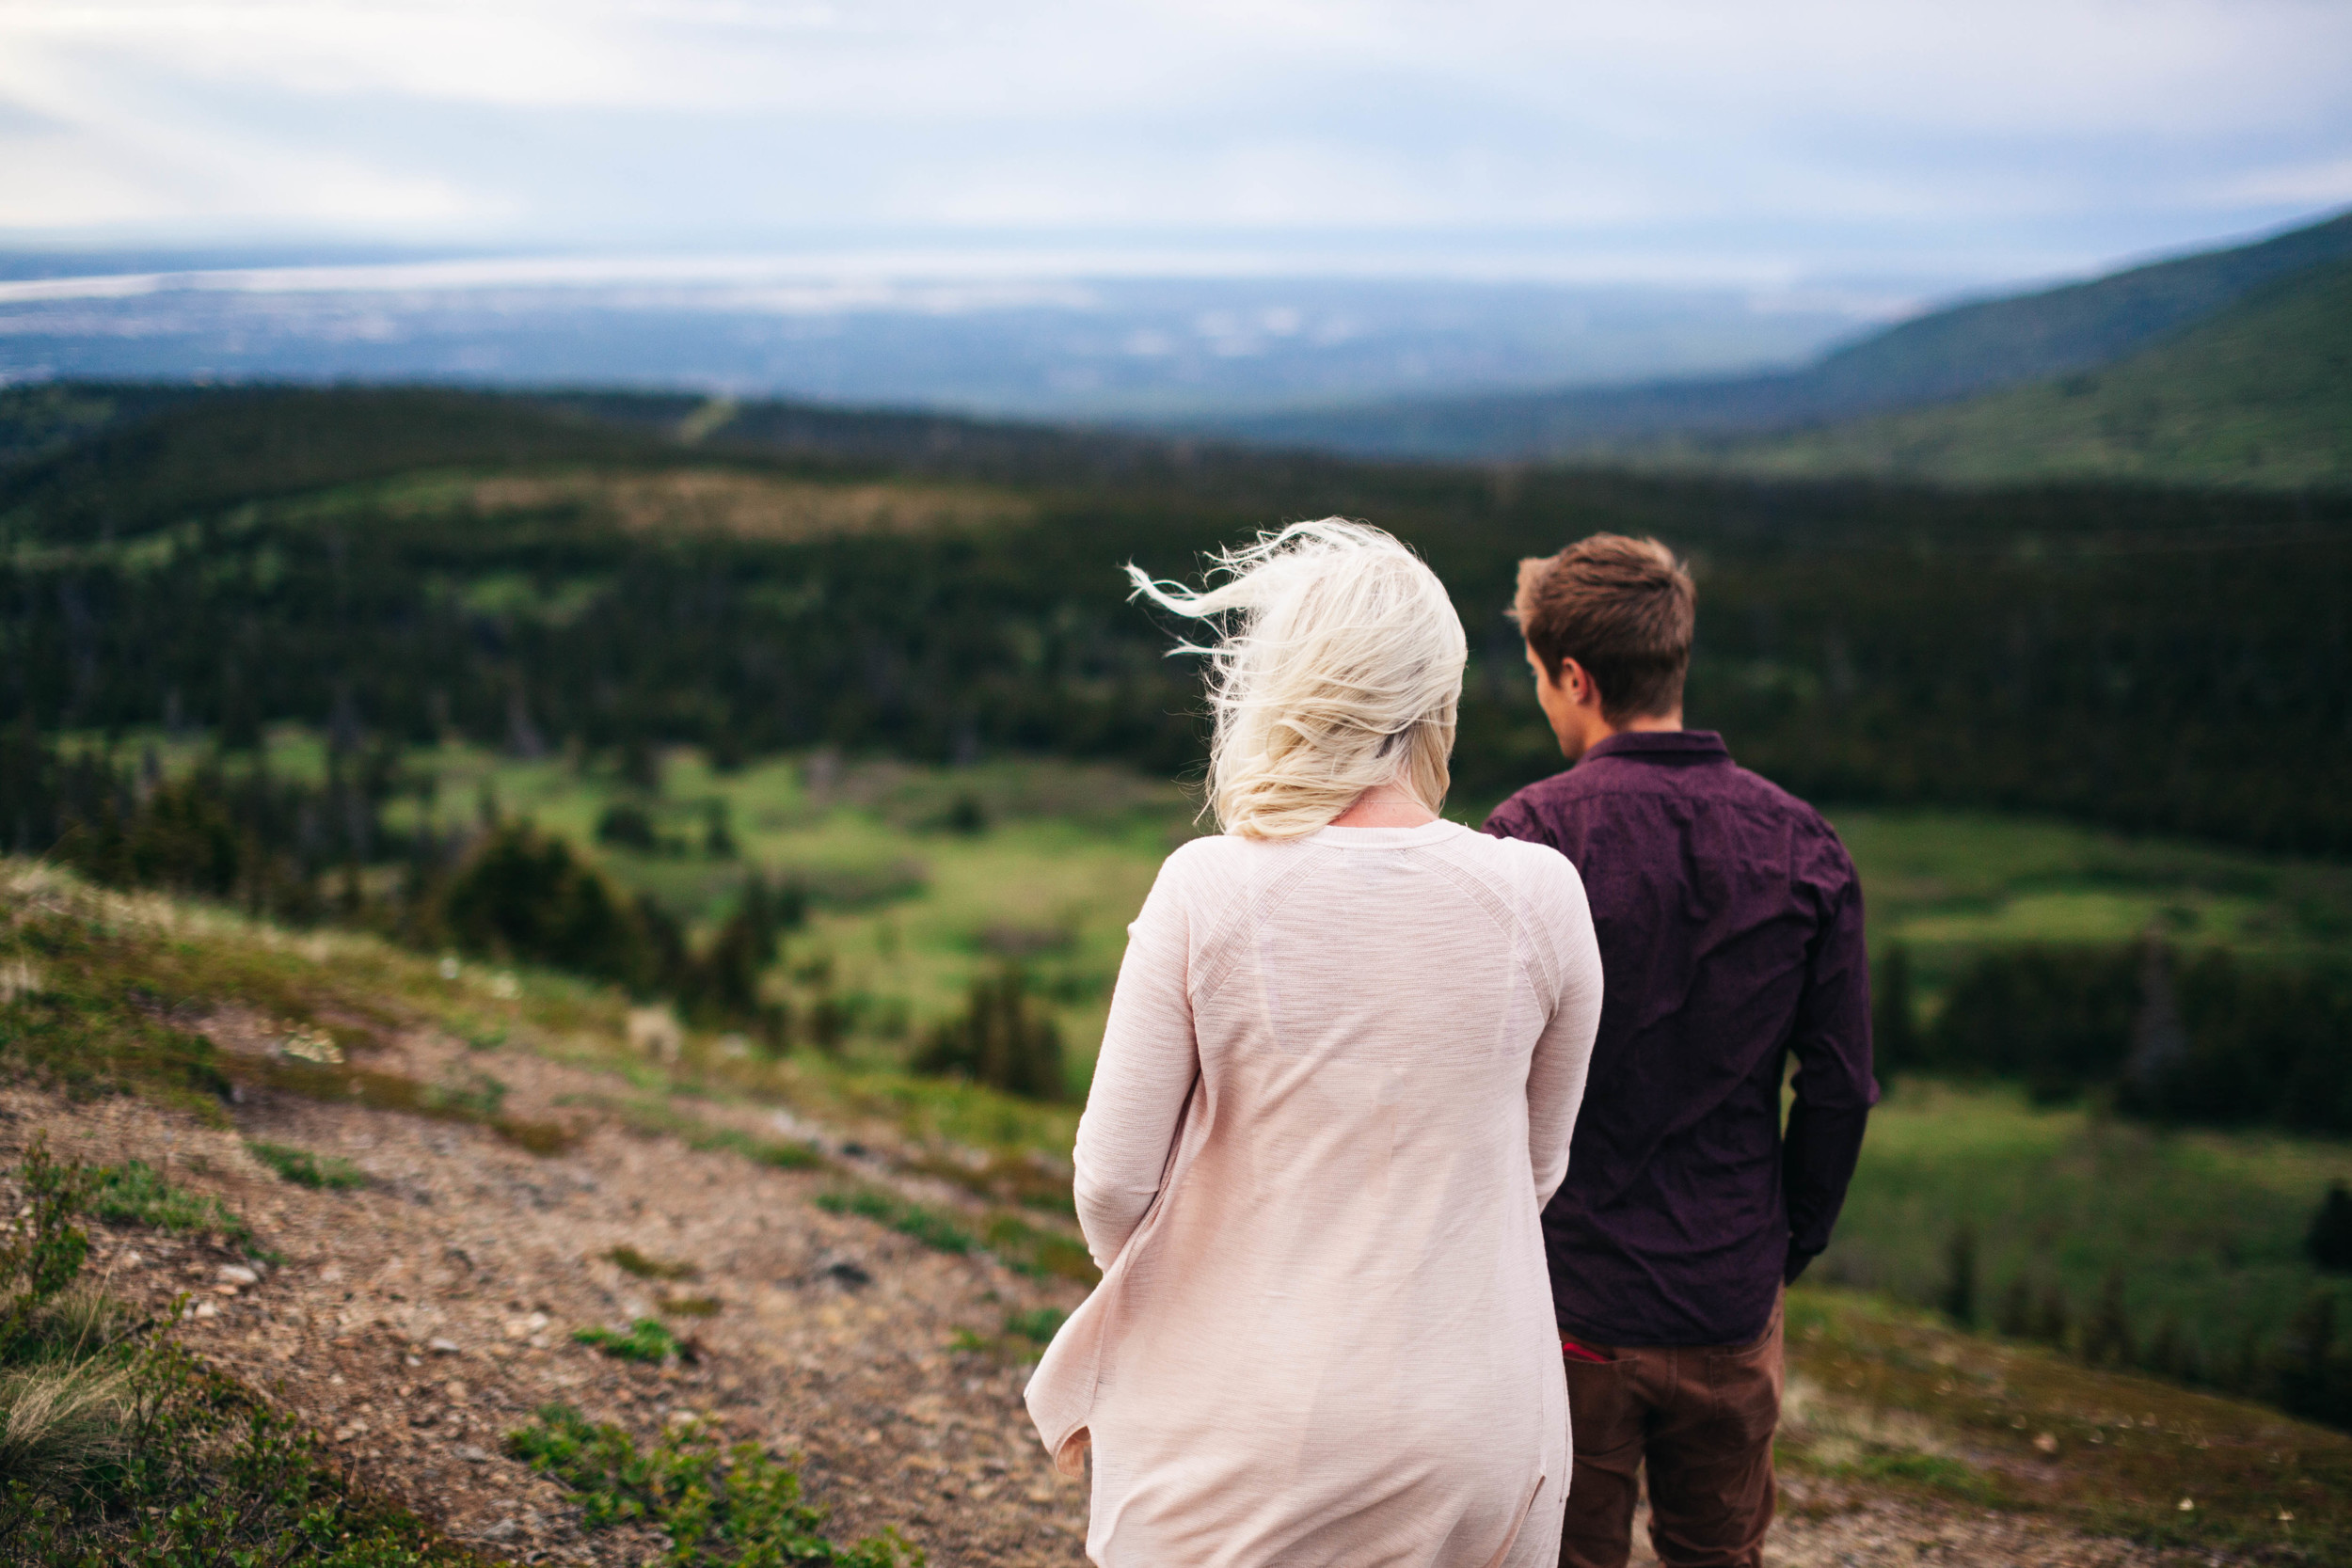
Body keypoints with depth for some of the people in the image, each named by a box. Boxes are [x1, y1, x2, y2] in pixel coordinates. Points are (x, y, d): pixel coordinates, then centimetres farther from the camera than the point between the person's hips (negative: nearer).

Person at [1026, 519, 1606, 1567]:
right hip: (1471, 1439, 1)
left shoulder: (1206, 891, -13)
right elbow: (1537, 1168, 5)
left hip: (1238, 1441, -1)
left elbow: (1113, 1182, -8)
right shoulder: (1537, 900, -9)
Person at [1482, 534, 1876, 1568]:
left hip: (1567, 1297, -3)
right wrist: (1790, 1244, 13)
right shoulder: (1800, 844, -3)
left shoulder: (1531, 839, -14)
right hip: (1733, 1299, 4)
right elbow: (1841, 1086, 0)